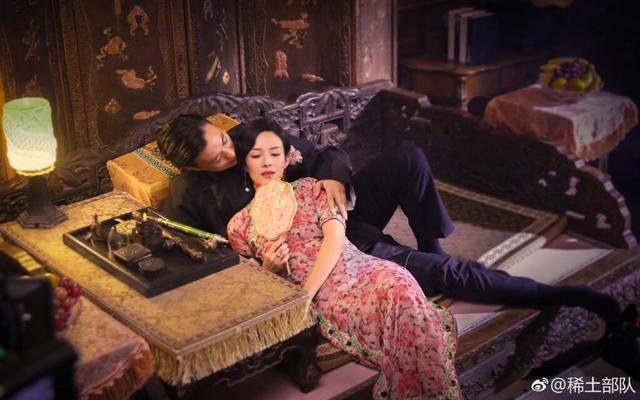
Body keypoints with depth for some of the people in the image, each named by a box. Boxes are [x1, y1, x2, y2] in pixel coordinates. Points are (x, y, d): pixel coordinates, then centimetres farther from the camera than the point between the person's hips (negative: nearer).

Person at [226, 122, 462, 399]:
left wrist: (304, 294, -13)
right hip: (324, 298, -2)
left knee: (400, 287, -35)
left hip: (358, 269, 2)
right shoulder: (239, 226, 15)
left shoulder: (308, 188, 16)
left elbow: (335, 236, -1)